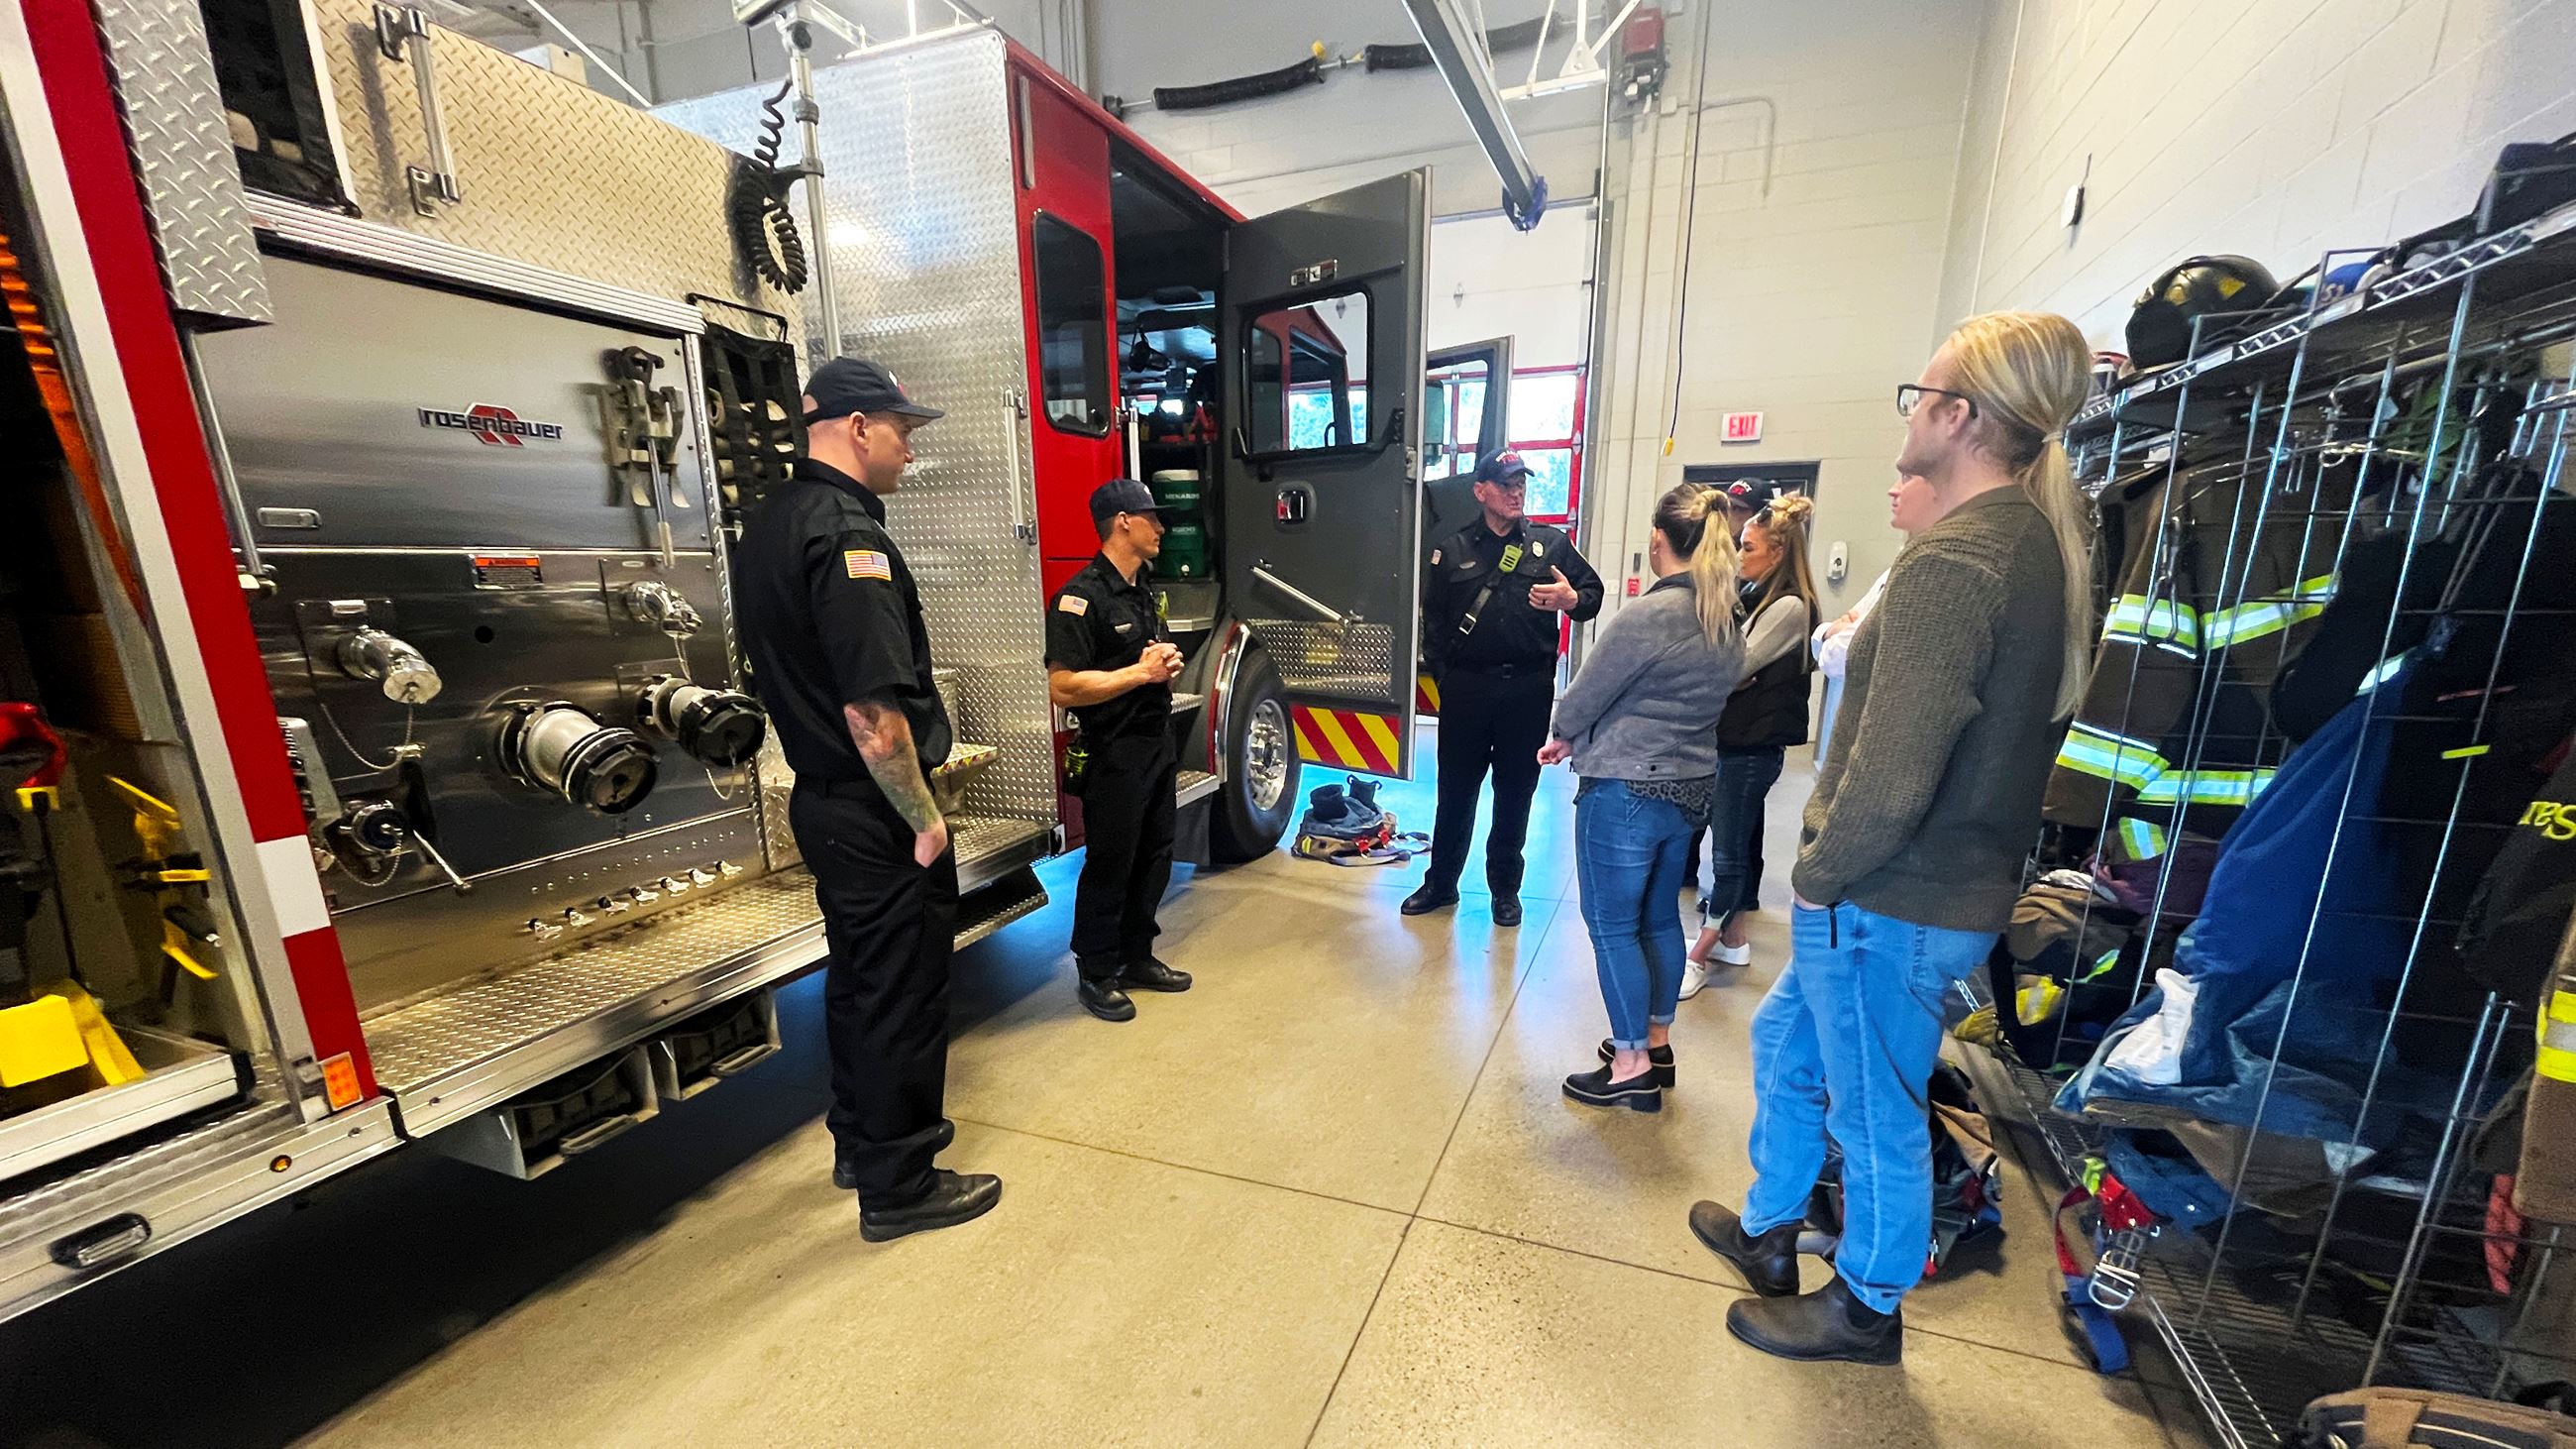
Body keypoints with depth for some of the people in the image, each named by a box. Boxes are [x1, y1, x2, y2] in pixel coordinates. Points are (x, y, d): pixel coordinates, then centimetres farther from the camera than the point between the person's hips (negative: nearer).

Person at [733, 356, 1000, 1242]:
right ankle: (897, 1186, 21)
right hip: (875, 812, -10)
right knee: (902, 993, 4)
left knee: (857, 977, 22)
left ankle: (861, 1141, 39)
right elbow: (872, 710, -27)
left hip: (821, 800, 10)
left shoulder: (768, 524, 11)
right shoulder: (847, 534, -21)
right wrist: (924, 819, -16)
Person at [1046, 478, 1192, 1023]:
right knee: (1109, 866, 3)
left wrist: (1167, 663, 2)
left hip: (1157, 745, 9)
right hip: (1113, 755, -9)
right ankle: (1096, 975, 21)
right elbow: (1062, 688, -23)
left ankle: (1137, 957, 32)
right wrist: (1142, 672, -20)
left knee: (1153, 858, 16)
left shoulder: (1144, 592, 12)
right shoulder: (1081, 596, -16)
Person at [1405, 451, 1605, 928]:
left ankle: (1506, 888, 26)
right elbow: (1433, 621, 7)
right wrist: (1446, 676, -1)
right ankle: (1440, 883, 23)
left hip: (1528, 689, 0)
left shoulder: (1551, 543, 6)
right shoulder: (1452, 550, 7)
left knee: (1516, 792, 10)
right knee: (1455, 790, 8)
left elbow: (1593, 592, 9)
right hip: (1466, 687, 0)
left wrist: (1572, 600, -14)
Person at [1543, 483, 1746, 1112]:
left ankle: (1632, 1067, 15)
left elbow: (1584, 695, -14)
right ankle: (1656, 1043, 34)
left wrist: (1562, 737, 9)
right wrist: (1588, 739, 13)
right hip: (1689, 788, 8)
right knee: (1660, 918, 20)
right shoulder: (1729, 623, 7)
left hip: (1624, 791, -8)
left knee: (1613, 925, 5)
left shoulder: (1648, 615, -19)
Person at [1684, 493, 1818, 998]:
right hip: (1731, 739, 9)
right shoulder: (1753, 596, 12)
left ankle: (1698, 957, 7)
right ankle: (1733, 939, 30)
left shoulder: (1790, 607, -14)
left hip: (1753, 747, -9)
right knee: (1737, 843, 17)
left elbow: (1733, 670, -16)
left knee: (1728, 853, -1)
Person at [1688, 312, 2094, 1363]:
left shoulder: (1949, 565, -24)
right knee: (1784, 1041, 25)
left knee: (1874, 1113, 12)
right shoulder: (2035, 537, 7)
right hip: (1957, 880, 10)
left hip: (1892, 903, -10)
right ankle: (1768, 1229, 46)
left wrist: (1819, 871, -13)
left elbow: (1892, 775, -27)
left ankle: (1866, 1307, 39)